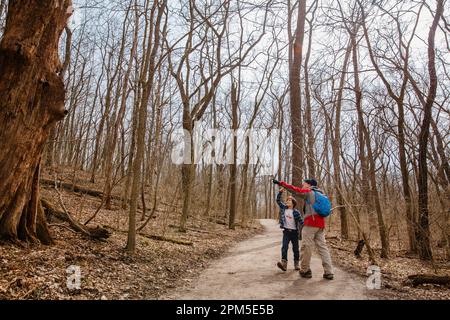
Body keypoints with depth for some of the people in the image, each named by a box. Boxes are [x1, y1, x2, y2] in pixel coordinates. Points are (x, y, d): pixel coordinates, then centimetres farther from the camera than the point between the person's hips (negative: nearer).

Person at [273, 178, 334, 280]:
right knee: (322, 246, 6)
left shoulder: (308, 191, 0)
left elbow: (295, 189, -8)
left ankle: (305, 270, 4)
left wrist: (280, 183, -7)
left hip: (310, 223, -8)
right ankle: (328, 272, 4)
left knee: (306, 247, -1)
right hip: (321, 223, 8)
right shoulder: (320, 193, 21)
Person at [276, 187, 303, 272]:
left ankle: (296, 264, 19)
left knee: (295, 248, 7)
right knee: (284, 247, -13)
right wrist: (280, 192, -15)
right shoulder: (283, 208, 3)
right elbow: (278, 200, -1)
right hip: (286, 231, 1)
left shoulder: (296, 212, -5)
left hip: (294, 232, -1)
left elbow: (301, 221, -4)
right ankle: (284, 263, -21)